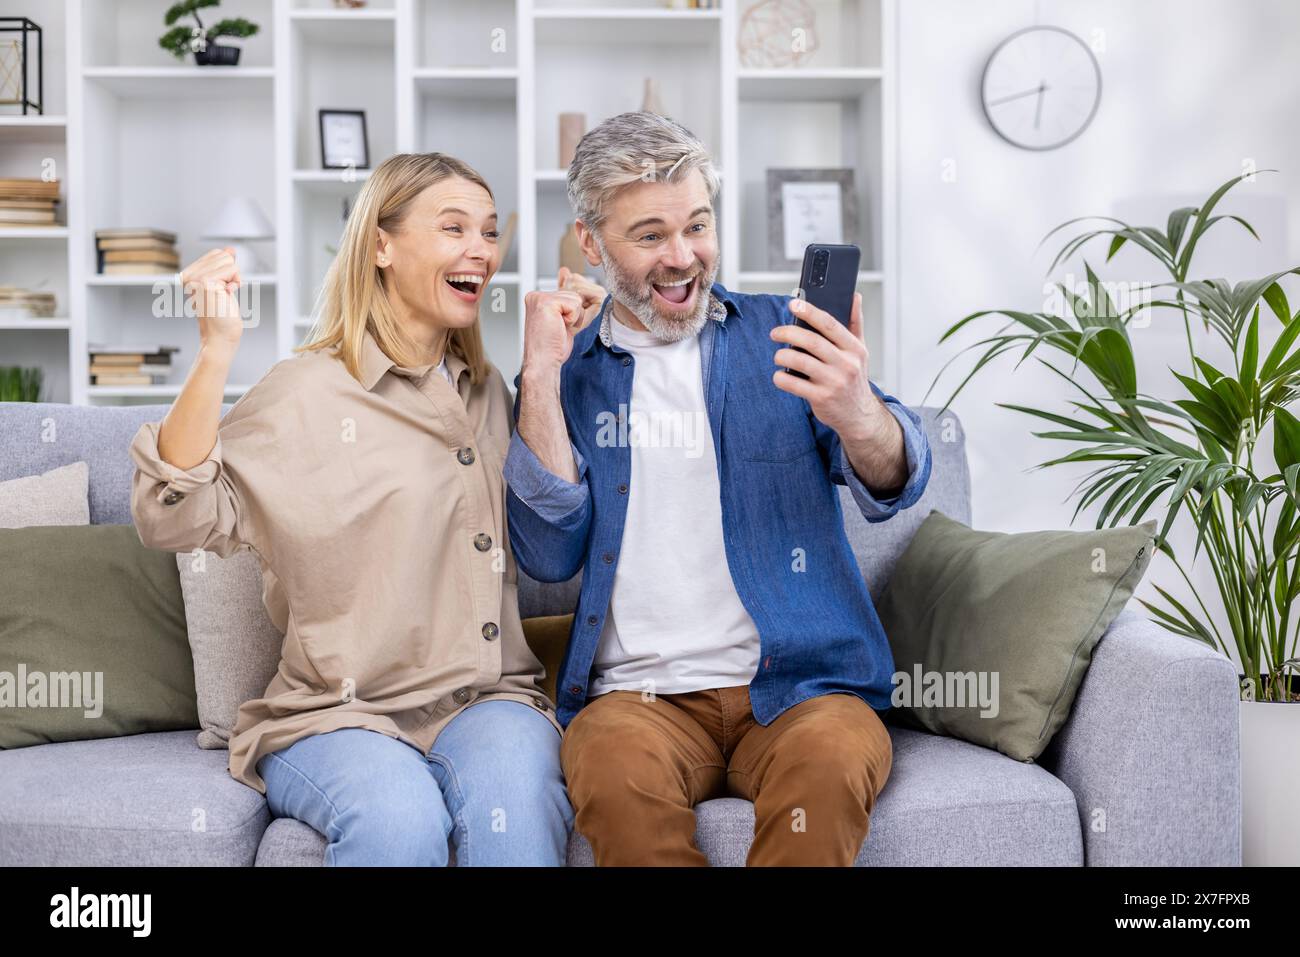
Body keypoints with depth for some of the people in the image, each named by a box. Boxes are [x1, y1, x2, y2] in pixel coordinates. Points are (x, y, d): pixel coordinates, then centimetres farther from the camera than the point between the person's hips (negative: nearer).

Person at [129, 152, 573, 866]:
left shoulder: (489, 393, 17)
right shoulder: (303, 394, -1)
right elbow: (173, 520, -10)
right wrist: (215, 352, -19)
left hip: (486, 700, 3)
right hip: (335, 718, -3)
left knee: (515, 804, -31)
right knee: (397, 819, -34)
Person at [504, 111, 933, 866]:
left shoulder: (783, 336, 8)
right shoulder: (573, 368, 11)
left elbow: (895, 485, -6)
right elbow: (549, 556, 1)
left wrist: (857, 413, -30)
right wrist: (542, 380, -7)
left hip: (797, 685, 0)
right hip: (640, 691, 1)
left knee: (831, 761, -34)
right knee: (614, 770, -33)